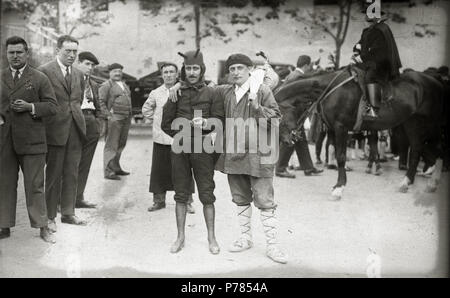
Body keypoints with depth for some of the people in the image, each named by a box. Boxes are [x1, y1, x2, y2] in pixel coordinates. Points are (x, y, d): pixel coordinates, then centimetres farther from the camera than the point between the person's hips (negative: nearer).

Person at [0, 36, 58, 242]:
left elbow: (52, 106, 0)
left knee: (34, 186, 2)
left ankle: (43, 227, 10)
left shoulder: (40, 78, 3)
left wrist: (30, 107, -14)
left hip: (31, 140, -3)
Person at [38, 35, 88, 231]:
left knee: (72, 174, 10)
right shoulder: (44, 71, -6)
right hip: (55, 130, -6)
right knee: (53, 175, 2)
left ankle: (68, 213, 21)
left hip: (76, 130, 6)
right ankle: (50, 216, 13)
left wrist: (76, 117, 13)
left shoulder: (79, 75, 14)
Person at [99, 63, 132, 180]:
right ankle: (108, 171, -5)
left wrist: (129, 115, 19)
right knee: (111, 145, -7)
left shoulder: (124, 85, 20)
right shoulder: (106, 85, -4)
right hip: (115, 118, -8)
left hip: (126, 118, 8)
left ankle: (116, 168, 25)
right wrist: (109, 115, -16)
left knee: (121, 145, 14)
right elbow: (101, 102, -11)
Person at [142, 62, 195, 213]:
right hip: (161, 138, 2)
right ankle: (159, 200, 19)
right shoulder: (156, 93, 7)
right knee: (159, 171, 6)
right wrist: (155, 121, 13)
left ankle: (187, 202, 11)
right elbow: (146, 109, 22)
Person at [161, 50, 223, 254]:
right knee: (181, 194, 7)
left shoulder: (211, 93, 3)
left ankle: (211, 237, 12)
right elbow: (166, 124, 9)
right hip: (180, 148, 2)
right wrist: (184, 133, -2)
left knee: (206, 194, 0)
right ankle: (180, 237, 17)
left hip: (202, 148, -2)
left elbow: (219, 121, -2)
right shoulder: (176, 93, 7)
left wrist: (206, 123, -20)